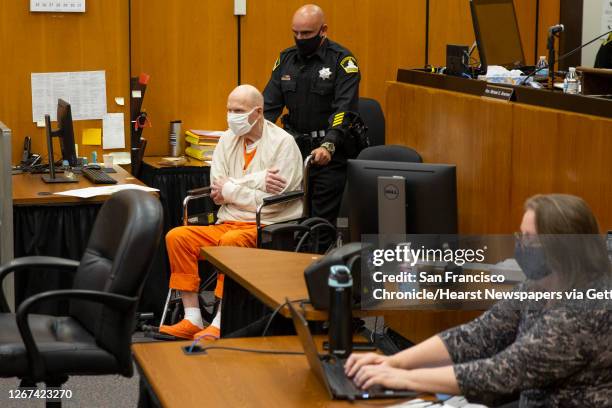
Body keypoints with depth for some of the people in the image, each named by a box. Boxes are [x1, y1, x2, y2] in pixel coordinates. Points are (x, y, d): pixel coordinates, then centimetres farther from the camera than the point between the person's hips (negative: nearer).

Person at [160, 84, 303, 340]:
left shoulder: (283, 142, -5)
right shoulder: (229, 139, 13)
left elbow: (273, 201, -14)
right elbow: (217, 189, 1)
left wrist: (230, 189, -6)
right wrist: (257, 180, -12)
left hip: (269, 226, -6)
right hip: (229, 223, 7)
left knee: (231, 241, -36)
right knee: (177, 237, -13)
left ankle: (221, 324, -30)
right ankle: (192, 319, -14)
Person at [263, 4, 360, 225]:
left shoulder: (342, 60, -7)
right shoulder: (286, 59, 10)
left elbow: (344, 109, -17)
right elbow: (269, 104, 8)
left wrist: (328, 146, -31)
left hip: (328, 155, -5)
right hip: (293, 150, 5)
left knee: (323, 221, -4)